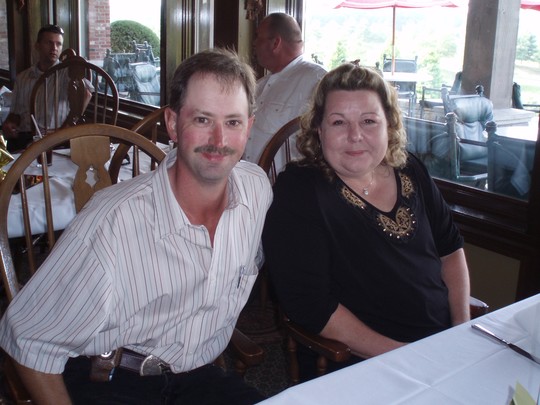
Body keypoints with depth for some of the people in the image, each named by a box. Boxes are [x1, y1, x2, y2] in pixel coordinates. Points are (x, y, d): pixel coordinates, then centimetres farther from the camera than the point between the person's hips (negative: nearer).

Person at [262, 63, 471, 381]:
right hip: (357, 365, -5)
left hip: (445, 345, 5)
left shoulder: (411, 172, 6)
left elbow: (451, 249, 16)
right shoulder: (299, 191, -13)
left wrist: (464, 330, 4)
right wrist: (399, 356, -17)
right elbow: (309, 305, -17)